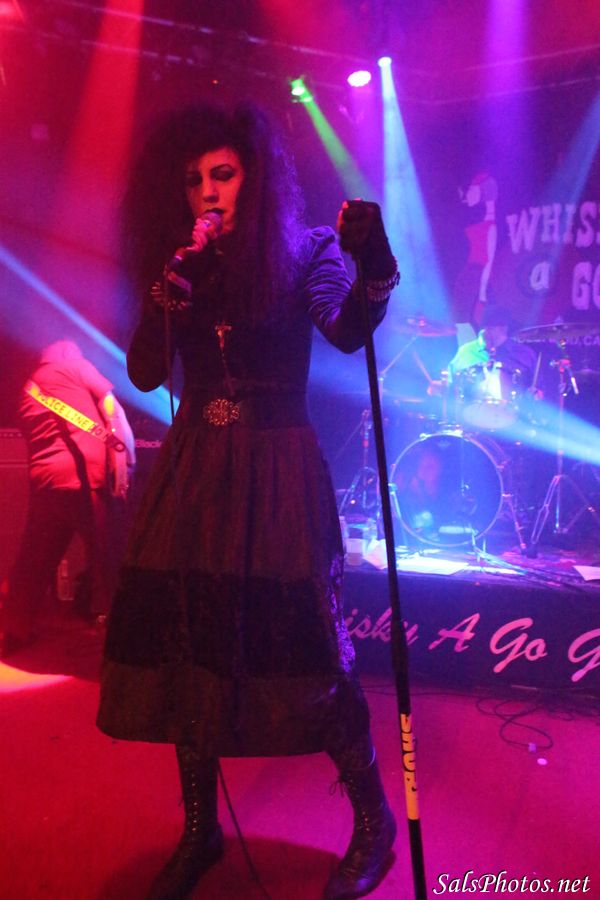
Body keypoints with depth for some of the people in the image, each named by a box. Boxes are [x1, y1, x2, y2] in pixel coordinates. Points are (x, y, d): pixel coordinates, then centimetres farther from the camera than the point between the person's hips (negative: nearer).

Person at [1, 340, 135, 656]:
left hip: (42, 481, 6)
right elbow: (114, 413, 1)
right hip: (83, 476, -6)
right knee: (106, 555, 4)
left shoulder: (28, 390, 26)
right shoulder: (76, 365, 10)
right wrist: (127, 459, 1)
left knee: (33, 563, 16)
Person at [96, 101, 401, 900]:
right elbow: (145, 374, 6)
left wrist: (374, 270, -31)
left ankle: (373, 819, 16)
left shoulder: (304, 253, 3)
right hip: (195, 471, 4)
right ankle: (200, 830, 22)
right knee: (184, 637, 1)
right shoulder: (182, 265, 13)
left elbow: (347, 331, -13)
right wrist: (167, 298, -9)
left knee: (303, 640, -8)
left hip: (277, 471, -4)